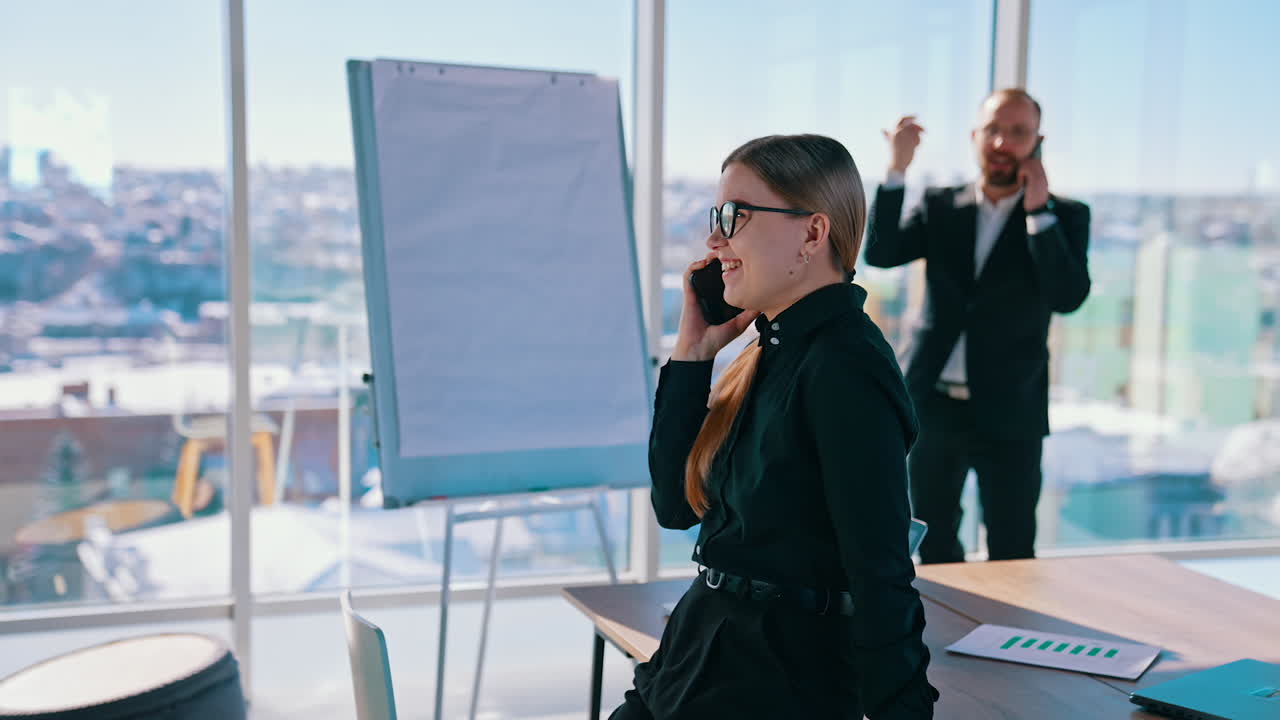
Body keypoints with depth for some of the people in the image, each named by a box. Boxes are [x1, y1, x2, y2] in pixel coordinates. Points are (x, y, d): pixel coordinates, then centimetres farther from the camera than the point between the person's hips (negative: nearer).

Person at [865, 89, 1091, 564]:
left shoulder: (1064, 217, 1)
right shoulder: (940, 208, 7)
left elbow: (1069, 296, -14)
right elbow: (880, 253, -6)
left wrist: (1038, 210, -16)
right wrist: (897, 169, -13)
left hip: (1009, 414, -3)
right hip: (934, 405, 3)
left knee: (1011, 554, 0)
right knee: (934, 543, 14)